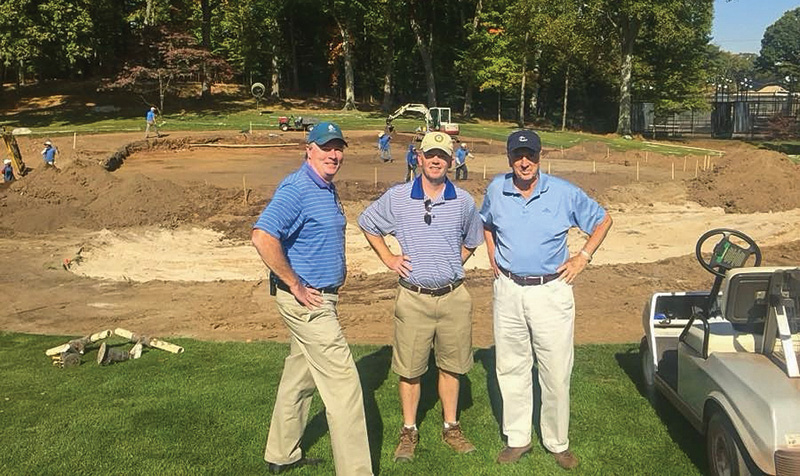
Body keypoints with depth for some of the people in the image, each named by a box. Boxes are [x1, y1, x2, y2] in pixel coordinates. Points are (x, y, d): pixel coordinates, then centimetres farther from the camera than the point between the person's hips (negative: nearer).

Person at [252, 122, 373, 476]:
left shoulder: (327, 189, 12)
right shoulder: (297, 188, -18)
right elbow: (262, 237, -29)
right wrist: (296, 285, -23)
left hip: (319, 297, 10)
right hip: (307, 300, -10)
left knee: (300, 376, 20)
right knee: (342, 381, -6)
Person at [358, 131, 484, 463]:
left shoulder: (463, 202, 3)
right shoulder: (397, 198, -3)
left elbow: (473, 239, 21)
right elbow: (367, 224, 13)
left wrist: (454, 263, 8)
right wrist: (387, 258, 5)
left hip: (454, 297, 2)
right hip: (413, 298, -1)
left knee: (451, 365, 13)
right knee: (409, 368, 6)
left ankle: (451, 427, 29)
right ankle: (409, 432, 23)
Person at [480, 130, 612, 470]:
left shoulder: (564, 193, -6)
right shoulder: (496, 189, 2)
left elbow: (603, 220, 7)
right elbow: (485, 223, 23)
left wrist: (583, 257, -1)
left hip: (551, 291, -2)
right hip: (508, 290, 3)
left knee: (556, 373, 3)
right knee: (511, 368, 10)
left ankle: (558, 443, 20)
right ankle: (517, 439, 25)